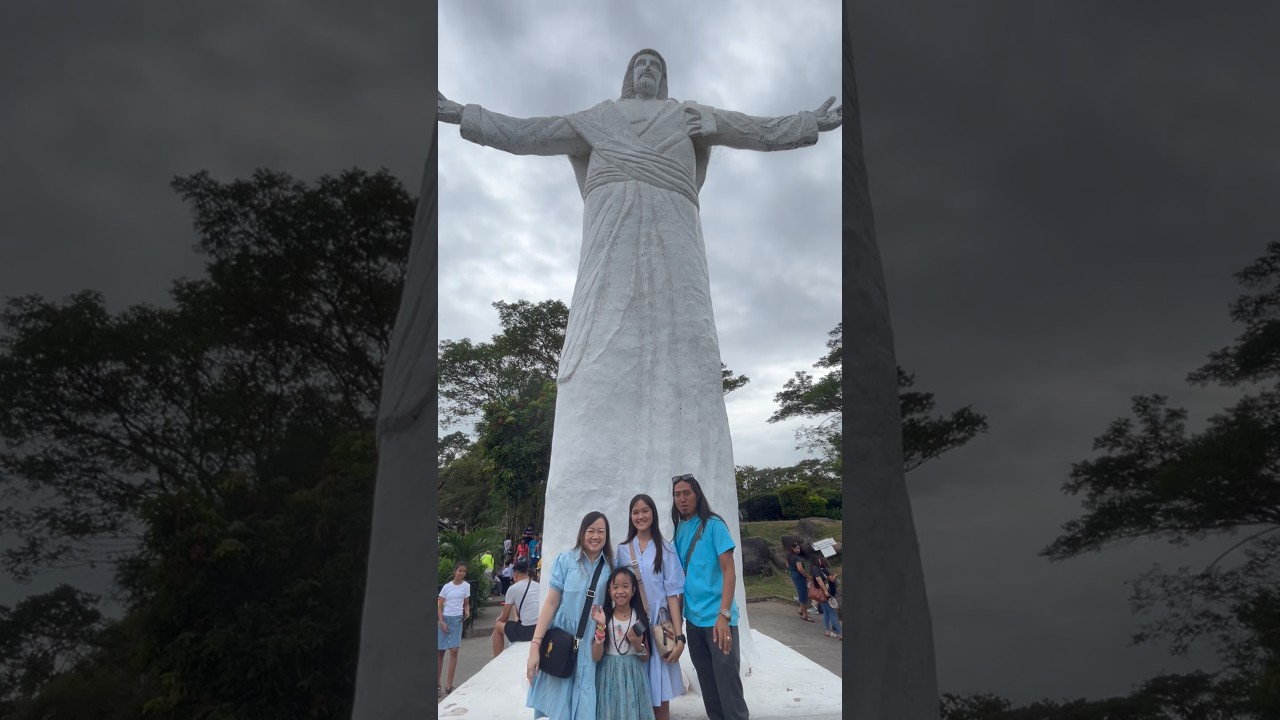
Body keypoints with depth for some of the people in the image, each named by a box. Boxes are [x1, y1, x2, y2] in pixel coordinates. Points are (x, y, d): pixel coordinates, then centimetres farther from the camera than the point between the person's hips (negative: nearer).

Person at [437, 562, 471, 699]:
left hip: (457, 620, -1)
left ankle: (449, 686, -5)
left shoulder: (466, 586, 3)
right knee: (439, 651, 7)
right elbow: (439, 606, 2)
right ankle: (437, 683, 21)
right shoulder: (447, 587, 1)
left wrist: (467, 611, -11)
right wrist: (441, 621, -10)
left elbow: (466, 603, 10)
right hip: (445, 618, 1)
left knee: (454, 651, -10)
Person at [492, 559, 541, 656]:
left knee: (498, 626, 18)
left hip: (527, 630, -6)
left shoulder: (513, 588, 0)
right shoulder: (538, 586, 13)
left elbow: (505, 617, 11)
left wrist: (498, 619, 31)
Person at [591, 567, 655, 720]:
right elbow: (596, 657, -10)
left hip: (633, 677, 1)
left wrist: (638, 645, -17)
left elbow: (646, 658, 3)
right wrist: (601, 627, -20)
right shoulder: (605, 617, -4)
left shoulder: (639, 617, -1)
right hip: (609, 677, -1)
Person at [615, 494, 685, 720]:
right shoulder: (622, 550, 7)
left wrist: (679, 636, -10)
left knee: (661, 698, 2)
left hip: (660, 627, -2)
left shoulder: (665, 548, 1)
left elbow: (673, 592, -4)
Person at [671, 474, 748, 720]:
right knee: (707, 682, 15)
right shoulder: (679, 529, 8)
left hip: (716, 617, -6)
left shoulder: (713, 525, -9)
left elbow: (728, 571, -13)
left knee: (727, 680, -2)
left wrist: (723, 615, -21)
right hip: (693, 618, 6)